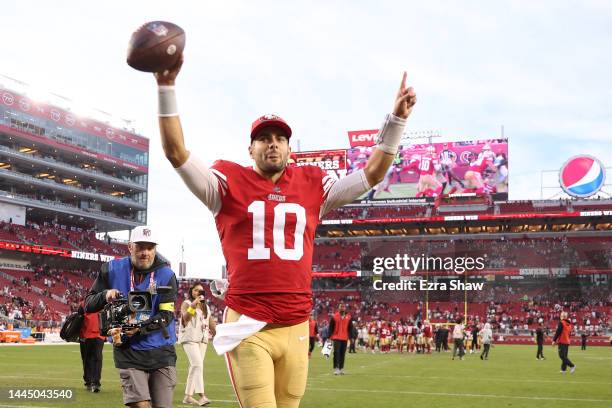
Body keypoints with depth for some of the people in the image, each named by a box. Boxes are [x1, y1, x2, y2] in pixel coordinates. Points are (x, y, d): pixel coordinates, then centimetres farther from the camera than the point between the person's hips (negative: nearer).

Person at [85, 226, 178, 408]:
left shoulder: (166, 275, -5)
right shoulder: (112, 270, -1)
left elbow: (166, 316, -12)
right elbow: (88, 304, 4)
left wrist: (141, 327, -27)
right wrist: (105, 295, -17)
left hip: (161, 351, 1)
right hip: (128, 351, -1)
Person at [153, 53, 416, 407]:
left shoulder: (312, 185, 12)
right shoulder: (230, 182, 5)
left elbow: (372, 173, 12)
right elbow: (176, 152, -5)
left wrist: (397, 118, 6)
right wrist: (167, 88, -13)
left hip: (296, 328, 3)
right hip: (248, 327, -3)